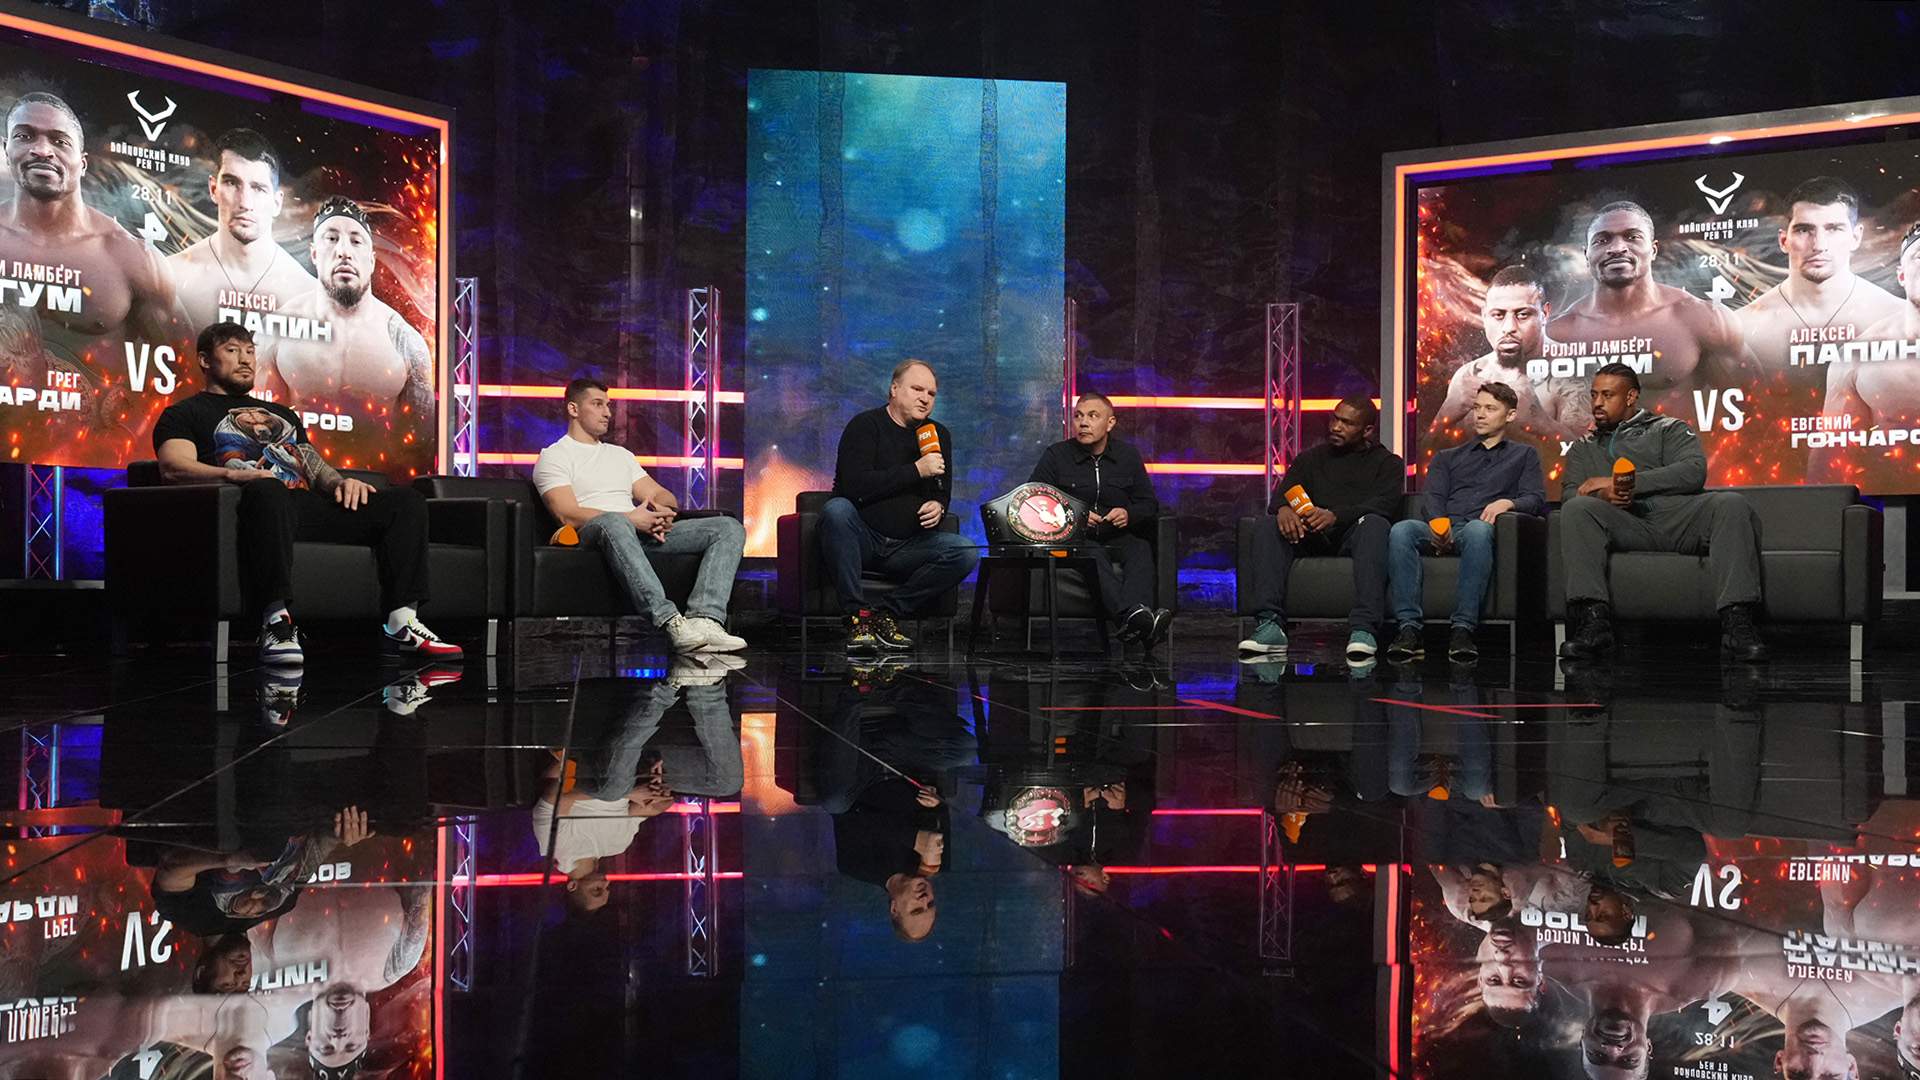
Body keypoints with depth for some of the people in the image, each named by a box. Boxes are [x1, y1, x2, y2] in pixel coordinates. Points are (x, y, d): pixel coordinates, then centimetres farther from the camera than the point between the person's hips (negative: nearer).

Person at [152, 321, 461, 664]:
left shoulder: (281, 413, 40)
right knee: (268, 490, -44)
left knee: (406, 501, -13)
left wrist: (341, 482, 5)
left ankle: (401, 622, -25)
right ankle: (277, 623, -50)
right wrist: (232, 474, -21)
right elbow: (173, 467, -1)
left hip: (310, 507, 6)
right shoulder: (184, 414, 20)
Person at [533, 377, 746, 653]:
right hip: (594, 534, -7)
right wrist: (631, 519, -18)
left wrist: (663, 509, -4)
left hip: (643, 533, 7)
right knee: (614, 523, -45)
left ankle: (704, 620, -37)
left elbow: (662, 495, 24)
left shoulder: (620, 454, 32)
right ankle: (671, 622, -54)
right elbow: (568, 515, -7)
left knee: (729, 528, -12)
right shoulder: (554, 457, 10)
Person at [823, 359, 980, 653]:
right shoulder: (865, 425, -6)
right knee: (837, 509, -36)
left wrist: (938, 506, -7)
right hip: (862, 539, -4)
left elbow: (943, 492, 19)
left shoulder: (939, 435, 13)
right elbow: (856, 486, -21)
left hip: (908, 546, 4)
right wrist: (917, 470, -21)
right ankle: (857, 615, -30)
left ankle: (885, 614, -15)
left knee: (966, 553, -20)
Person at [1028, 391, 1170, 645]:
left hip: (1119, 537, 3)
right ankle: (1130, 616, -65)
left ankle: (1134, 622, -60)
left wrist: (1128, 515, -6)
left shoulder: (1128, 455, 15)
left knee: (1141, 550, -32)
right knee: (1094, 555, -38)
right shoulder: (1056, 455, 6)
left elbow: (1149, 505, 19)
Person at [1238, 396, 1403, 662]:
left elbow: (1384, 504, -7)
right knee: (1267, 530, -25)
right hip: (1312, 539, 3)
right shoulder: (1310, 459, 24)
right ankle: (1271, 625, -39)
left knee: (1375, 523, -36)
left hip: (1355, 534, -3)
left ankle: (1363, 628, -49)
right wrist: (1283, 509, -22)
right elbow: (1282, 493, 7)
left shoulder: (1387, 462, 14)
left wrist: (1336, 516, -27)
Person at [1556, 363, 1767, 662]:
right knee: (1576, 510, -30)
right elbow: (1571, 494, 13)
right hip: (1628, 526, 1)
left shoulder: (1669, 429, 24)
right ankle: (1593, 621, -41)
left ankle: (1737, 623, -38)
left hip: (1679, 517, 0)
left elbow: (1694, 471, 3)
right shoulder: (1583, 449, 31)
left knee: (1731, 504, -31)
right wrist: (1603, 496, -13)